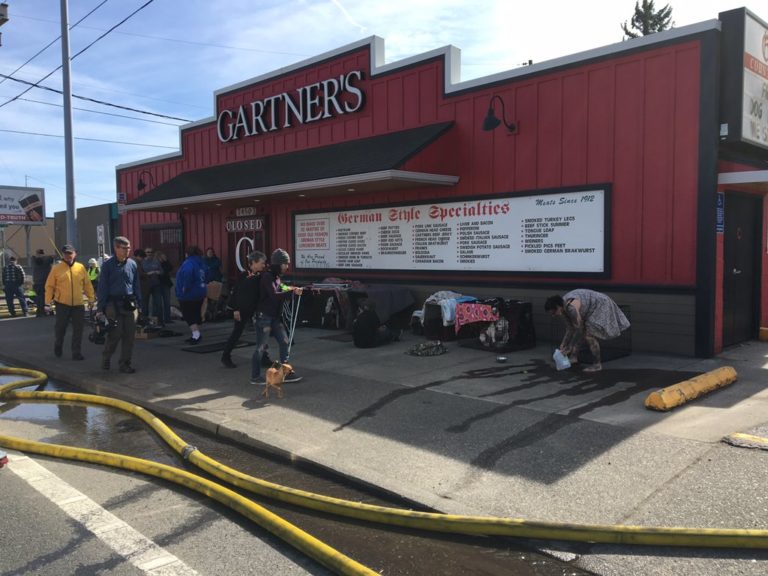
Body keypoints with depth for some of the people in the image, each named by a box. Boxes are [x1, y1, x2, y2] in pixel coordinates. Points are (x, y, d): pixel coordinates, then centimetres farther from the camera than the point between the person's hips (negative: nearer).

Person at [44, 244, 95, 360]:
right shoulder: (56, 268, -2)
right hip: (62, 304, -2)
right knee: (60, 328, 10)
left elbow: (87, 285, 10)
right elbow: (49, 286, -1)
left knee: (78, 330, 2)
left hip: (78, 305, 2)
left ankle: (77, 353, 11)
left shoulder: (81, 267, 4)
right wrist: (48, 303, -5)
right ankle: (57, 349, 34)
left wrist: (91, 299, 9)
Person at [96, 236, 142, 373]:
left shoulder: (132, 264, 9)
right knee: (115, 334, -3)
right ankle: (105, 359, 22)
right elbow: (102, 287, -1)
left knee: (129, 336, 3)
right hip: (114, 304, -4)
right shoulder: (108, 265, -2)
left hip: (130, 304, 4)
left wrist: (139, 304, 11)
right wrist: (100, 309, -5)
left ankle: (125, 363, 15)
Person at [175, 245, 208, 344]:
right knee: (196, 313, 15)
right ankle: (196, 334, 21)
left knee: (188, 315, -2)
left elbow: (187, 274, -35)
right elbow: (206, 273, 19)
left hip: (189, 294, -8)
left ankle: (196, 334, -11)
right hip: (201, 292, 8)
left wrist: (185, 288, -26)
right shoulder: (201, 263, 9)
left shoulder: (188, 263, -18)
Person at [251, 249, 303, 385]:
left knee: (284, 342, 7)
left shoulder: (277, 276, 11)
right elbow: (274, 295, -25)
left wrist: (290, 289, 0)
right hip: (264, 316, -9)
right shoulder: (267, 276, -16)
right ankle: (255, 377, 10)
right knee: (260, 347, -1)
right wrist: (292, 292, -25)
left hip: (275, 316, 9)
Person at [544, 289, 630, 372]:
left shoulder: (571, 307, -33)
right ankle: (574, 357, 16)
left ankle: (598, 364, -3)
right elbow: (570, 329, 2)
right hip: (591, 309, 10)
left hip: (601, 307, -10)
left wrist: (569, 348, -18)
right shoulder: (563, 308, -5)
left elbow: (579, 330, -25)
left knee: (589, 336, -14)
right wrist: (562, 345, -3)